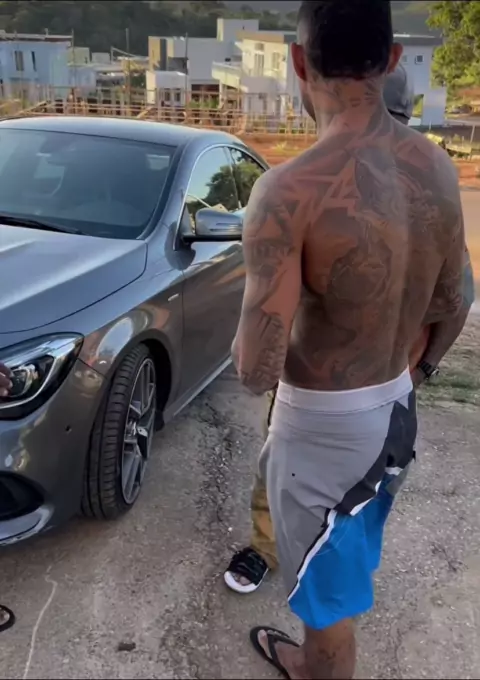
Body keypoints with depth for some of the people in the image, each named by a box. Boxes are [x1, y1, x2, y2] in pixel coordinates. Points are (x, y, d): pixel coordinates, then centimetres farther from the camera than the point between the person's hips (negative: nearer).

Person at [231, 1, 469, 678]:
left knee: (329, 597, 16)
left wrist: (255, 334, -4)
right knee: (351, 566, 30)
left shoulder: (291, 191, -27)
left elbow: (256, 371, -28)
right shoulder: (438, 168, -5)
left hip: (324, 424, -7)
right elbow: (448, 304, 8)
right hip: (396, 409, 8)